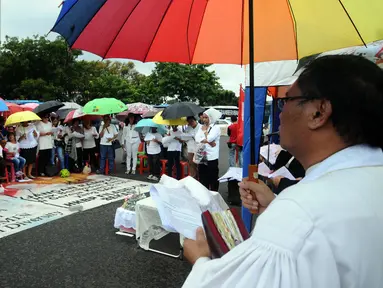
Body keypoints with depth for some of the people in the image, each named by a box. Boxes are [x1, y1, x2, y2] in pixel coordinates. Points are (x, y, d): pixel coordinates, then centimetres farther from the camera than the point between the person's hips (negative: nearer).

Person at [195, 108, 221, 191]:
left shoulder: (216, 128, -5)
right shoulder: (202, 127, 12)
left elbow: (209, 138, -20)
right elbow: (197, 139, -4)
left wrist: (205, 131, -1)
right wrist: (208, 141, -15)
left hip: (212, 158, -6)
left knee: (213, 179, 4)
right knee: (202, 179, 14)